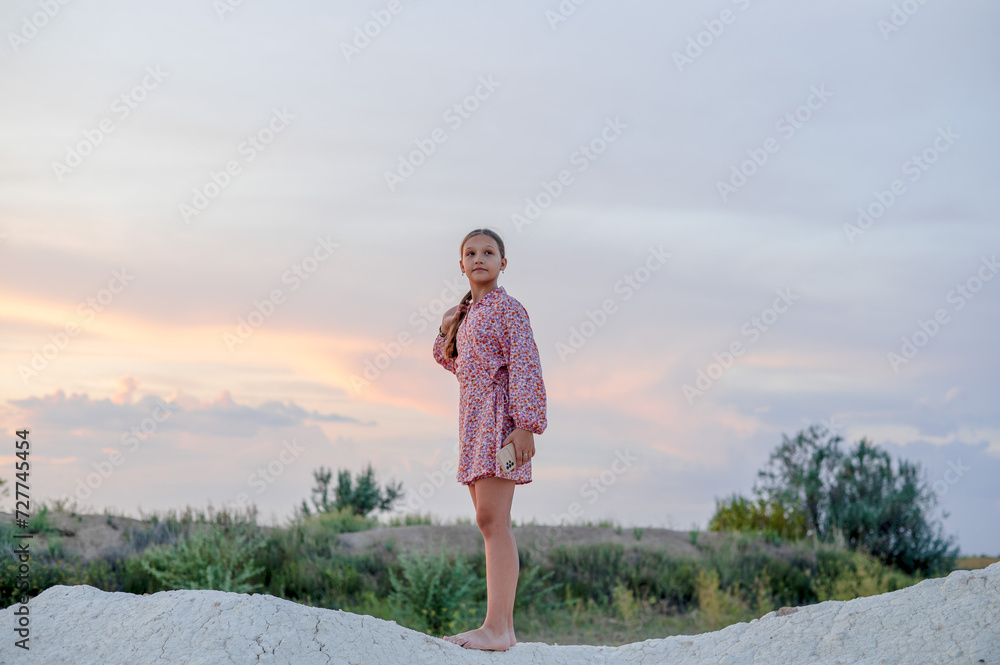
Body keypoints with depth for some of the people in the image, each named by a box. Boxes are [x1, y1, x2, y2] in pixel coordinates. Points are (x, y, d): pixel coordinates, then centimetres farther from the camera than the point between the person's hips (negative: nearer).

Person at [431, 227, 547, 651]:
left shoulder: (507, 309, -6)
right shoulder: (469, 313, 18)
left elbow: (525, 367, -14)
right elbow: (456, 365, 30)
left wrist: (526, 424, -22)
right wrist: (448, 329, 12)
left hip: (498, 416, -9)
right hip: (475, 420, 9)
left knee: (493, 522, -14)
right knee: (489, 524, 7)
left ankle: (497, 628, -16)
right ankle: (502, 627, 10)